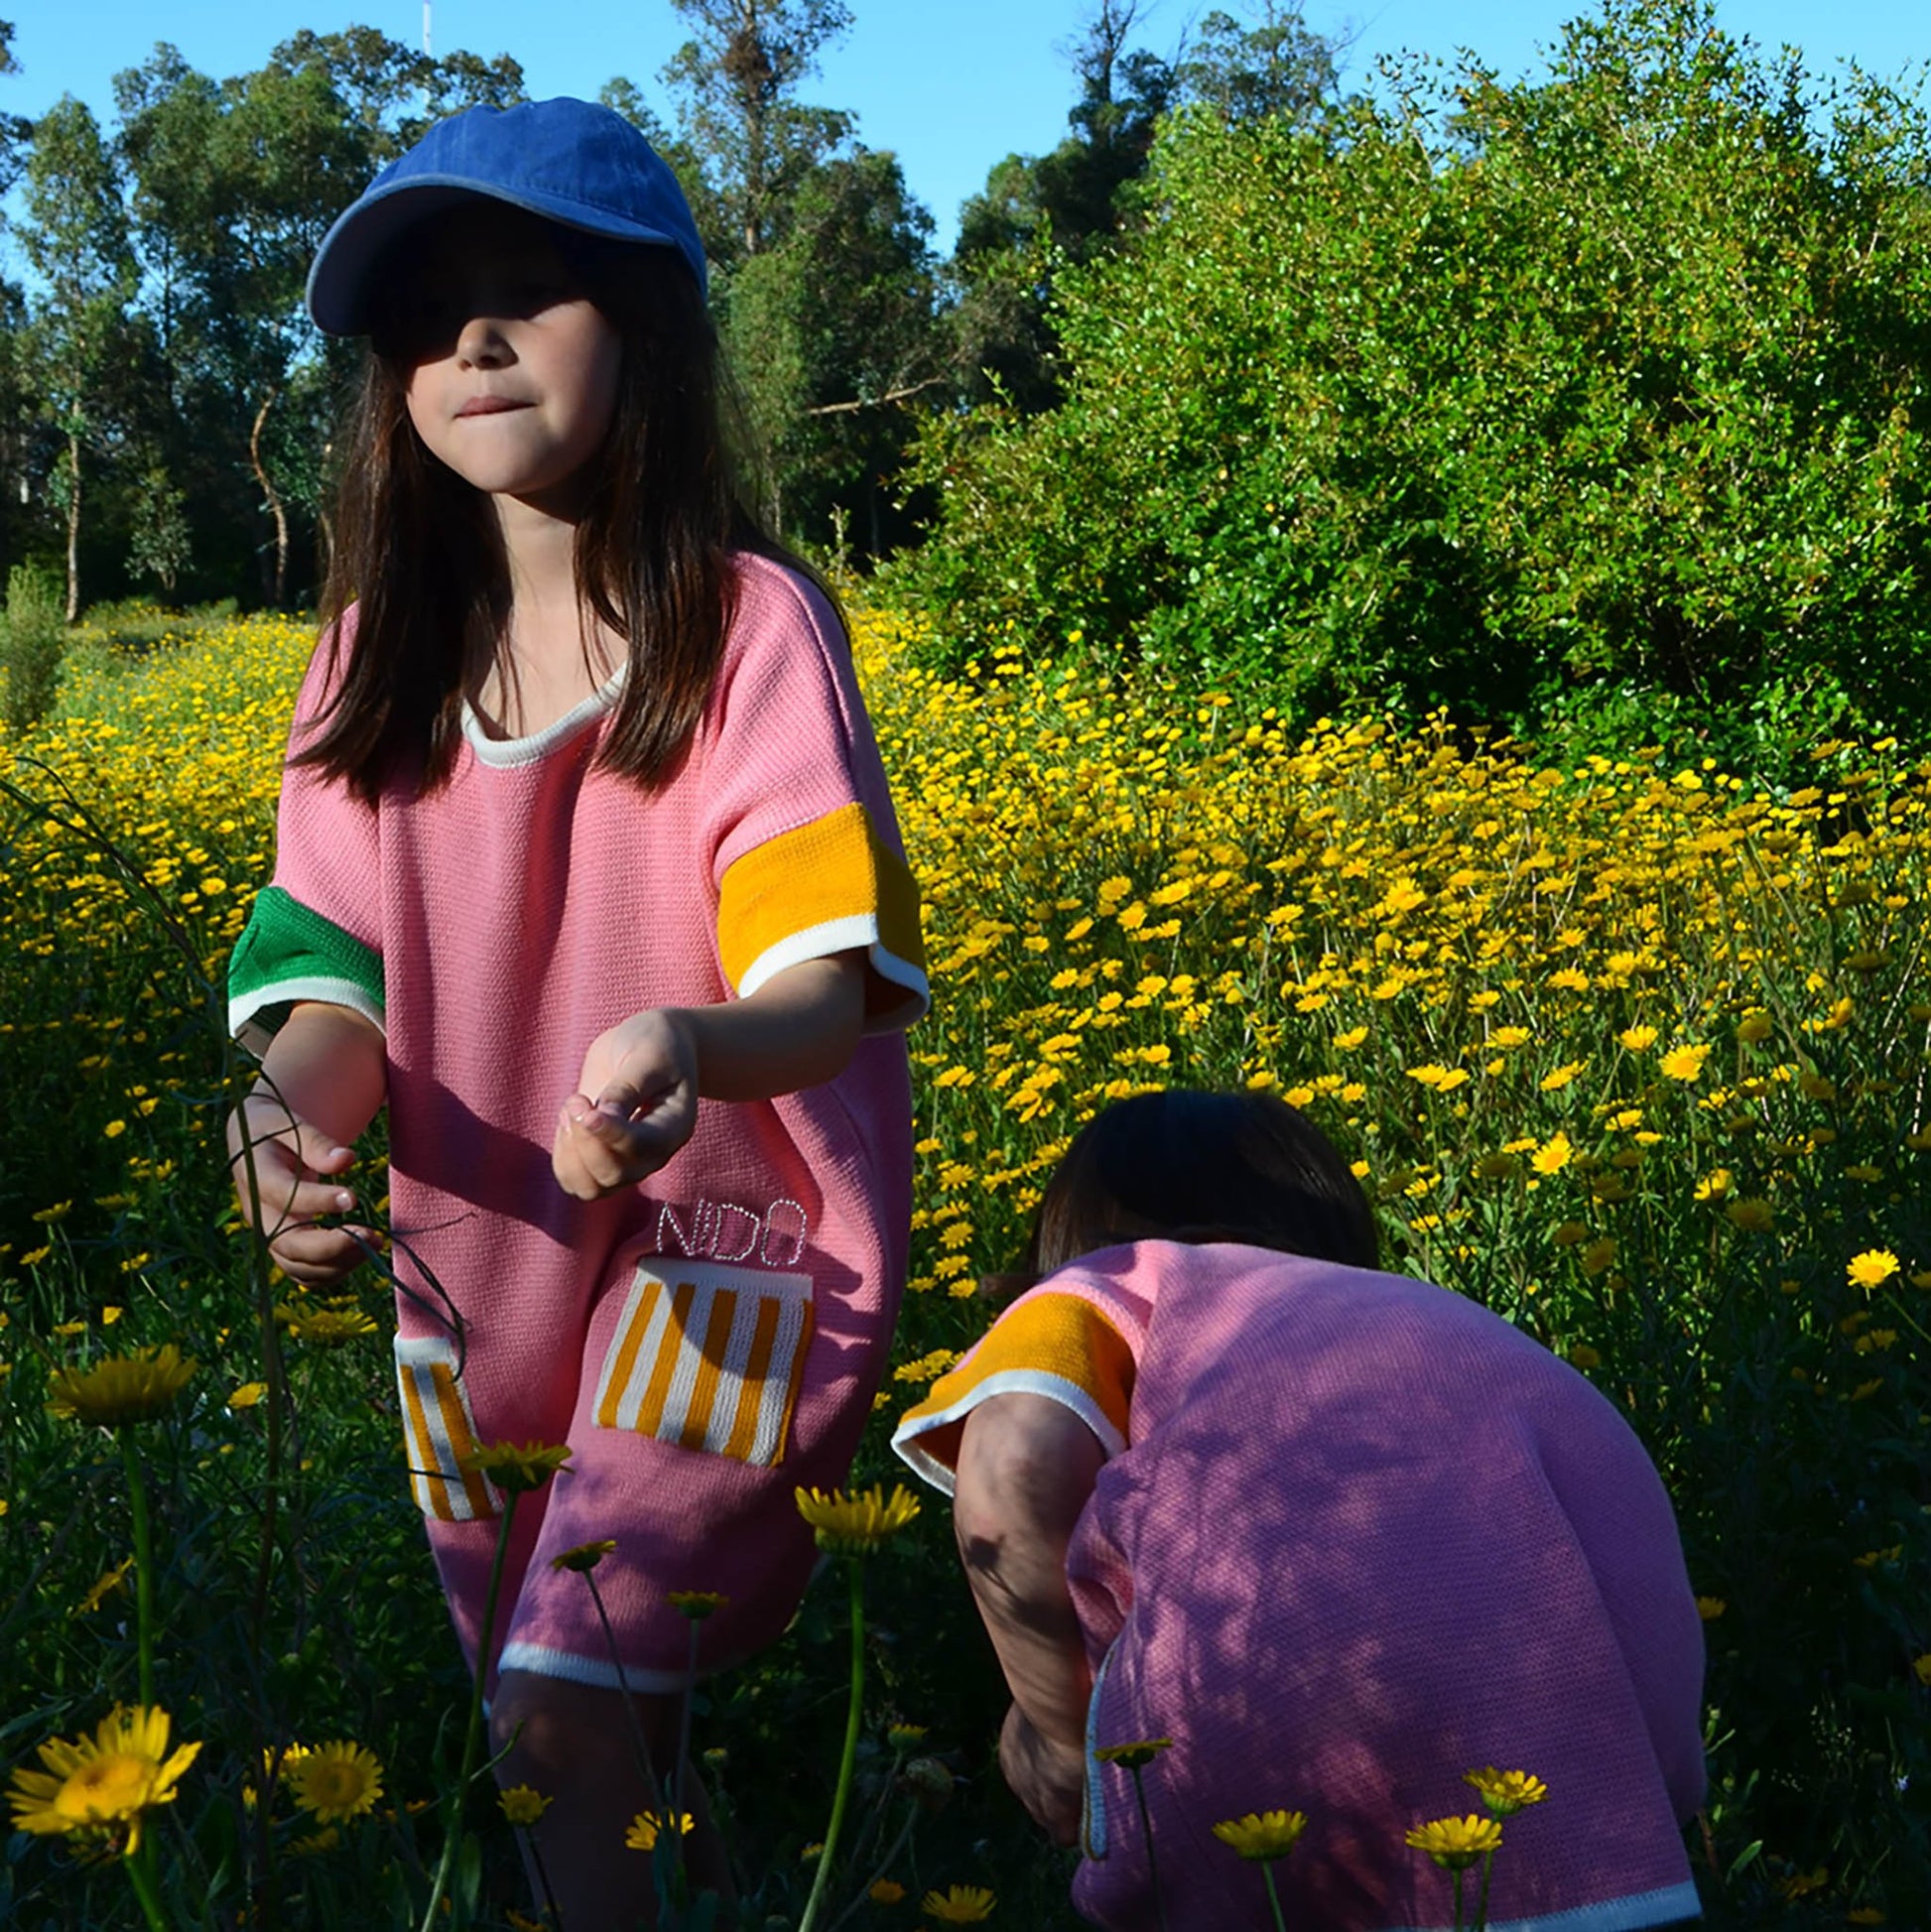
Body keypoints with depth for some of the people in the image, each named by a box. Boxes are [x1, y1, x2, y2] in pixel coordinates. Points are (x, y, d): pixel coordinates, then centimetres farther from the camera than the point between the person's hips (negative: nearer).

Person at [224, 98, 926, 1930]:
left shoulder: (748, 623, -14)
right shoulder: (376, 660, 0)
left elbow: (829, 977, -22)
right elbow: (336, 973, -3)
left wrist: (692, 1048, -45)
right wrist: (292, 1115, -26)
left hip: (730, 1240, -5)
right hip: (481, 1264, 6)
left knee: (571, 1717, -17)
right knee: (543, 1728, 18)